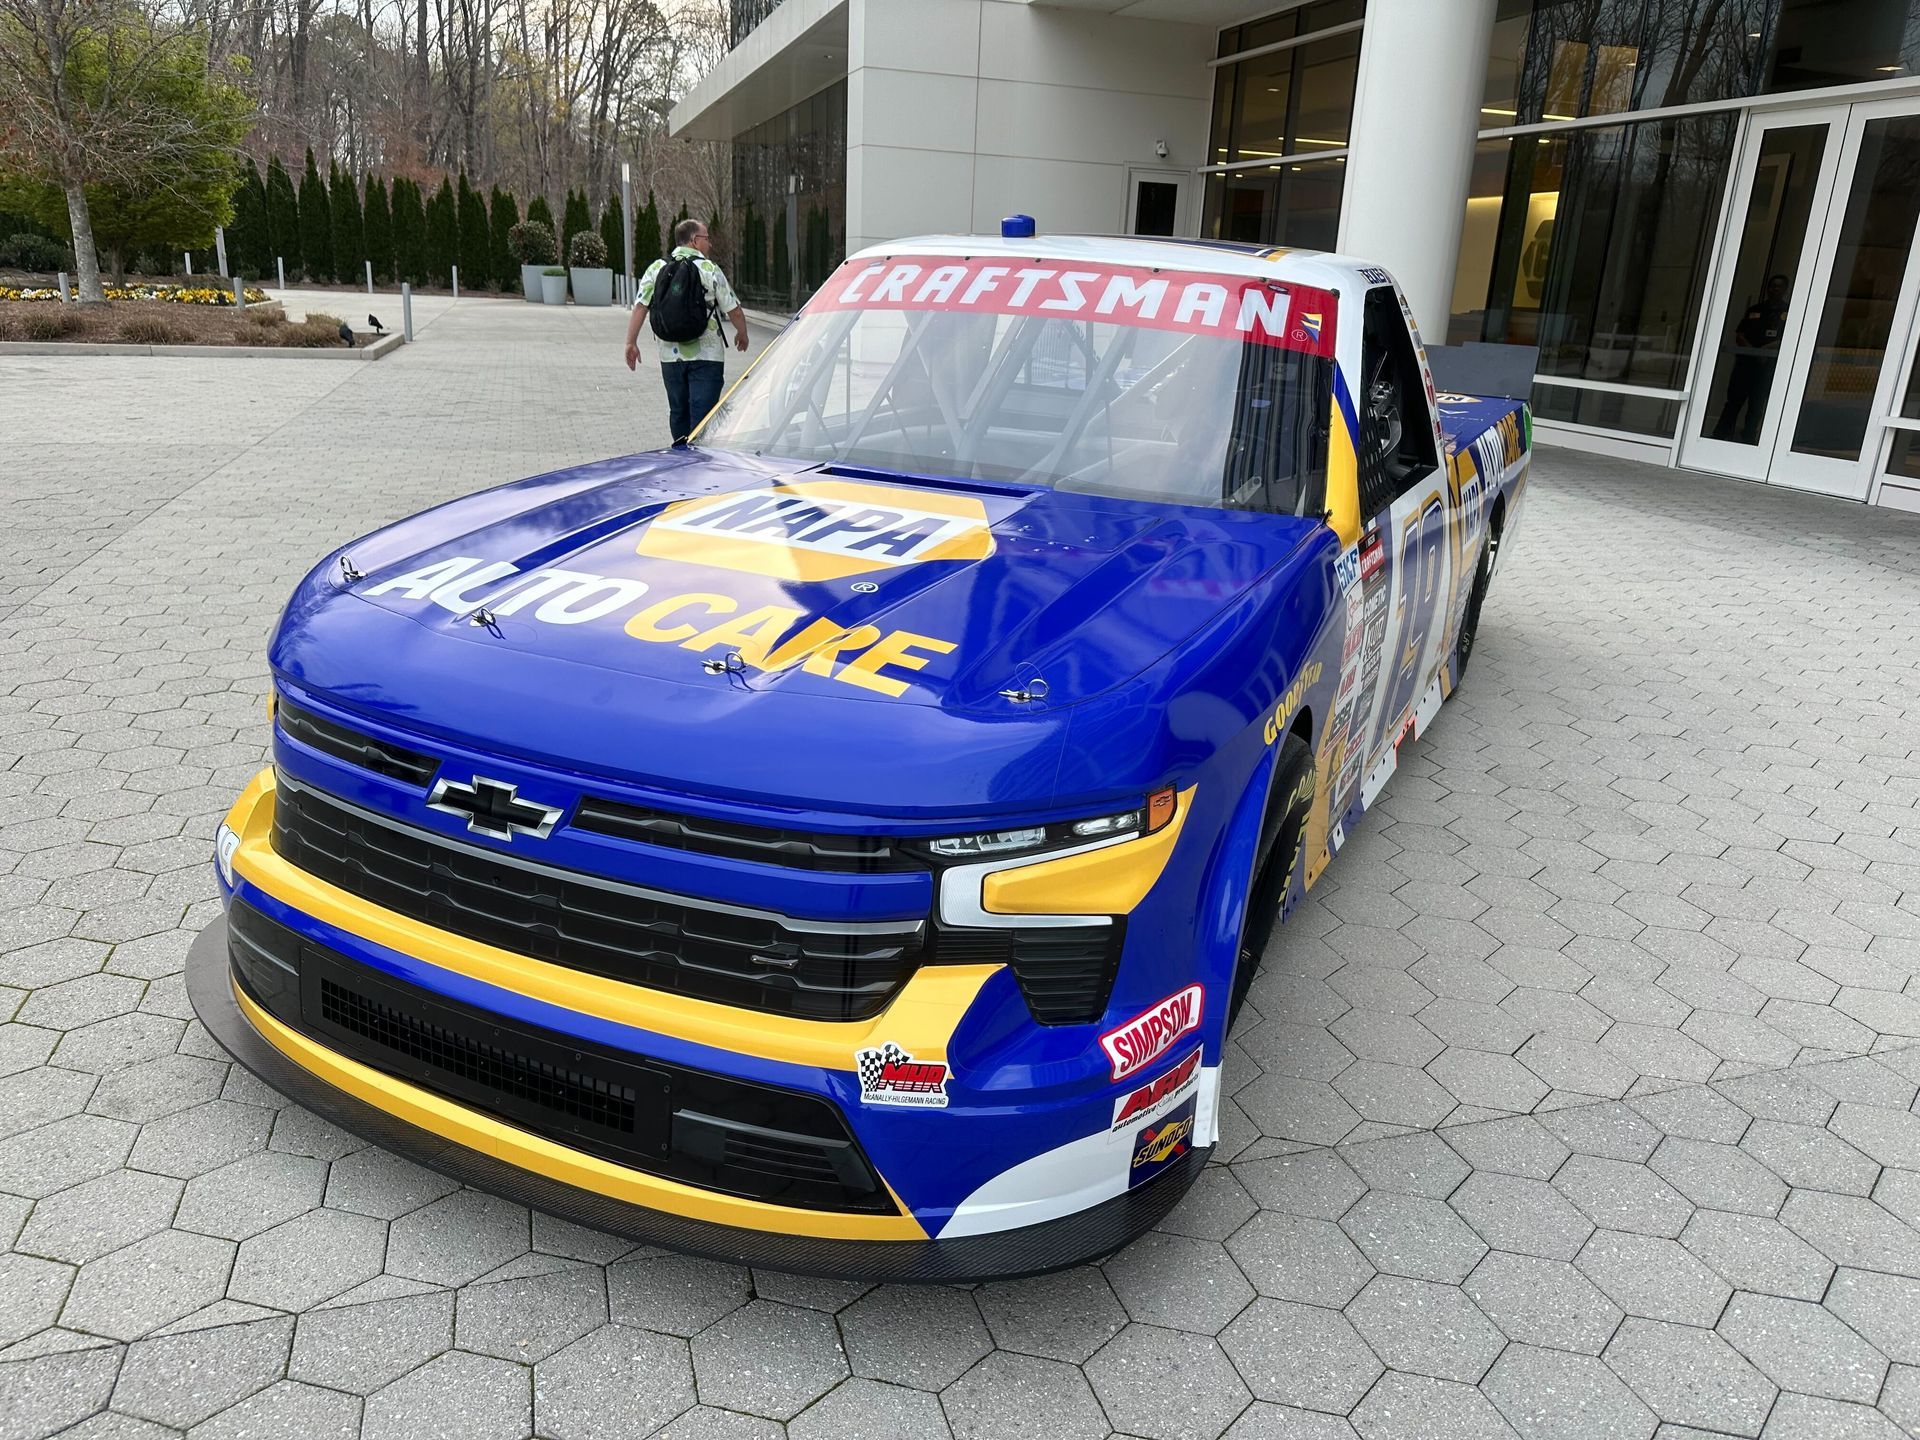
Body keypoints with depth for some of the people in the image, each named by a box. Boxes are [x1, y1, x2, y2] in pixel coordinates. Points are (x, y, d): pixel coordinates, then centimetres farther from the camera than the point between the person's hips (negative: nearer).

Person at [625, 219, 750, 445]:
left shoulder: (657, 268, 5)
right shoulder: (710, 270, -5)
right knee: (702, 416, -6)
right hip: (706, 356, -4)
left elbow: (640, 306, -2)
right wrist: (742, 334, 15)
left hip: (670, 356, 4)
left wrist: (631, 343, 2)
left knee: (678, 413, 17)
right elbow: (733, 309, -3)